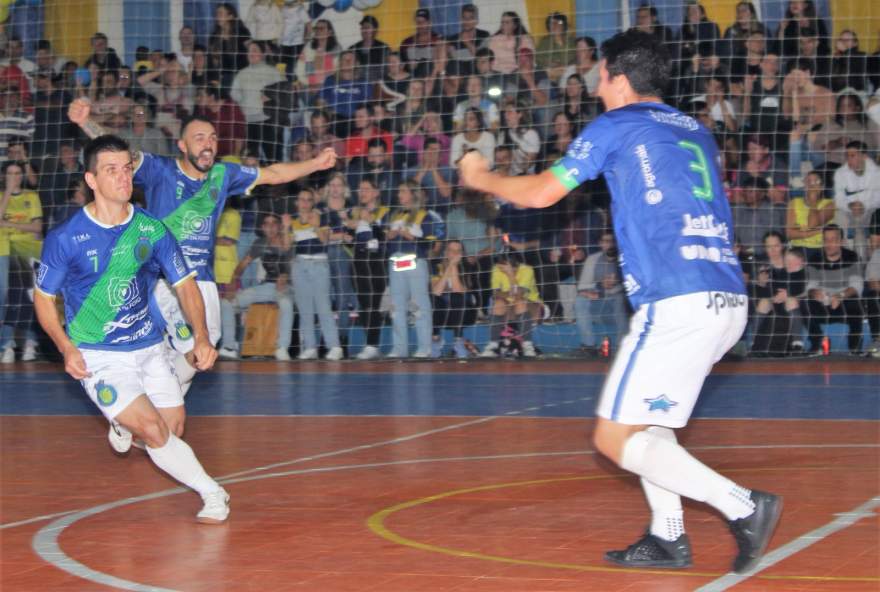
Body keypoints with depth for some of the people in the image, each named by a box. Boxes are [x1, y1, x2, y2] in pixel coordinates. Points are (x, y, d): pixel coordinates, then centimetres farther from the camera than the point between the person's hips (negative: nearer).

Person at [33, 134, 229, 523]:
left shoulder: (152, 230, -3)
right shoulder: (65, 239, -13)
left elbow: (185, 284, 3)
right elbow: (43, 297, -2)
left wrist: (202, 337, -11)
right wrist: (66, 349, -15)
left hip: (148, 345, 5)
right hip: (97, 355, -4)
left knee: (175, 428, 8)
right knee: (154, 431, -18)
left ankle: (125, 422, 42)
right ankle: (213, 494, -4)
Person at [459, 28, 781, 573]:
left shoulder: (614, 126, 3)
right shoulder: (695, 130, 21)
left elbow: (541, 193, 7)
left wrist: (481, 178, 25)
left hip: (678, 302, -8)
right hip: (729, 302, 8)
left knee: (616, 437, -2)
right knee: (644, 411, 25)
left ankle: (743, 507, -14)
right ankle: (668, 537, 18)